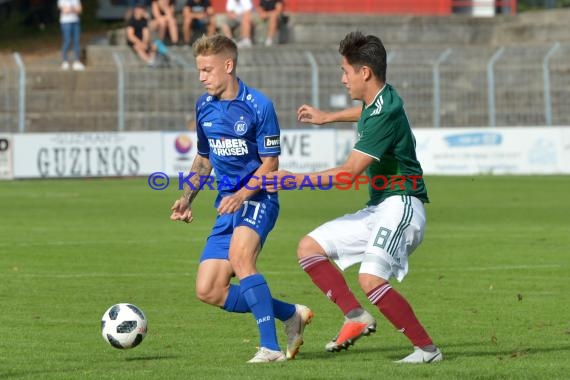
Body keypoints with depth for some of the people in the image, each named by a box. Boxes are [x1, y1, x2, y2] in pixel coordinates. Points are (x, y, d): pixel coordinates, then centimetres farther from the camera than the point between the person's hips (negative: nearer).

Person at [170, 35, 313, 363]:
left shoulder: (258, 106, -12)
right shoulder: (204, 107, 8)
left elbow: (270, 164, -10)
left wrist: (242, 195, -24)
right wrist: (187, 198, 9)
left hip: (257, 199, -7)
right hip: (227, 203, 7)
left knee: (240, 255, -35)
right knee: (208, 291, -1)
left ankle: (271, 348, -34)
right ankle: (291, 314, 13)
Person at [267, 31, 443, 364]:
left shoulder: (385, 114, -21)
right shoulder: (377, 100, 9)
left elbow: (349, 173, -23)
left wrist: (295, 180, -16)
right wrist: (327, 117, 46)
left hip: (401, 206, -10)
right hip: (378, 208, 11)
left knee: (371, 278, -27)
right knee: (310, 247, 6)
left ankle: (427, 348, -17)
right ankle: (356, 316, -2)